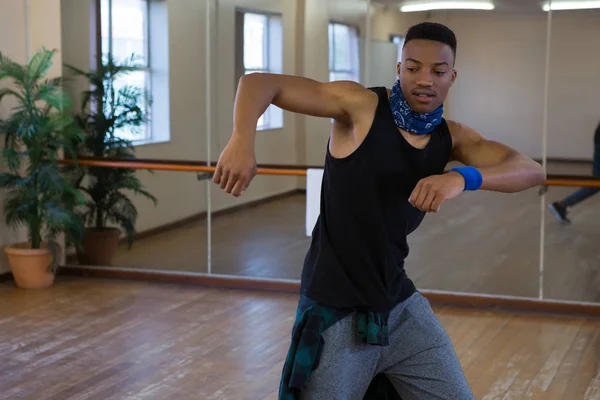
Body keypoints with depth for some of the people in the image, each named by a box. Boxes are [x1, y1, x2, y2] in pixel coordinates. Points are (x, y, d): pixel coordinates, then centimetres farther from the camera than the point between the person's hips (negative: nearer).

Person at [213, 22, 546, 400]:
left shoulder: (452, 137, 2)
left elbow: (532, 171, -10)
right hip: (336, 311, -5)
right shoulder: (362, 105, -11)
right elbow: (259, 83, -16)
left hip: (401, 303, 5)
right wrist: (243, 140, -38)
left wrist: (463, 177, -30)